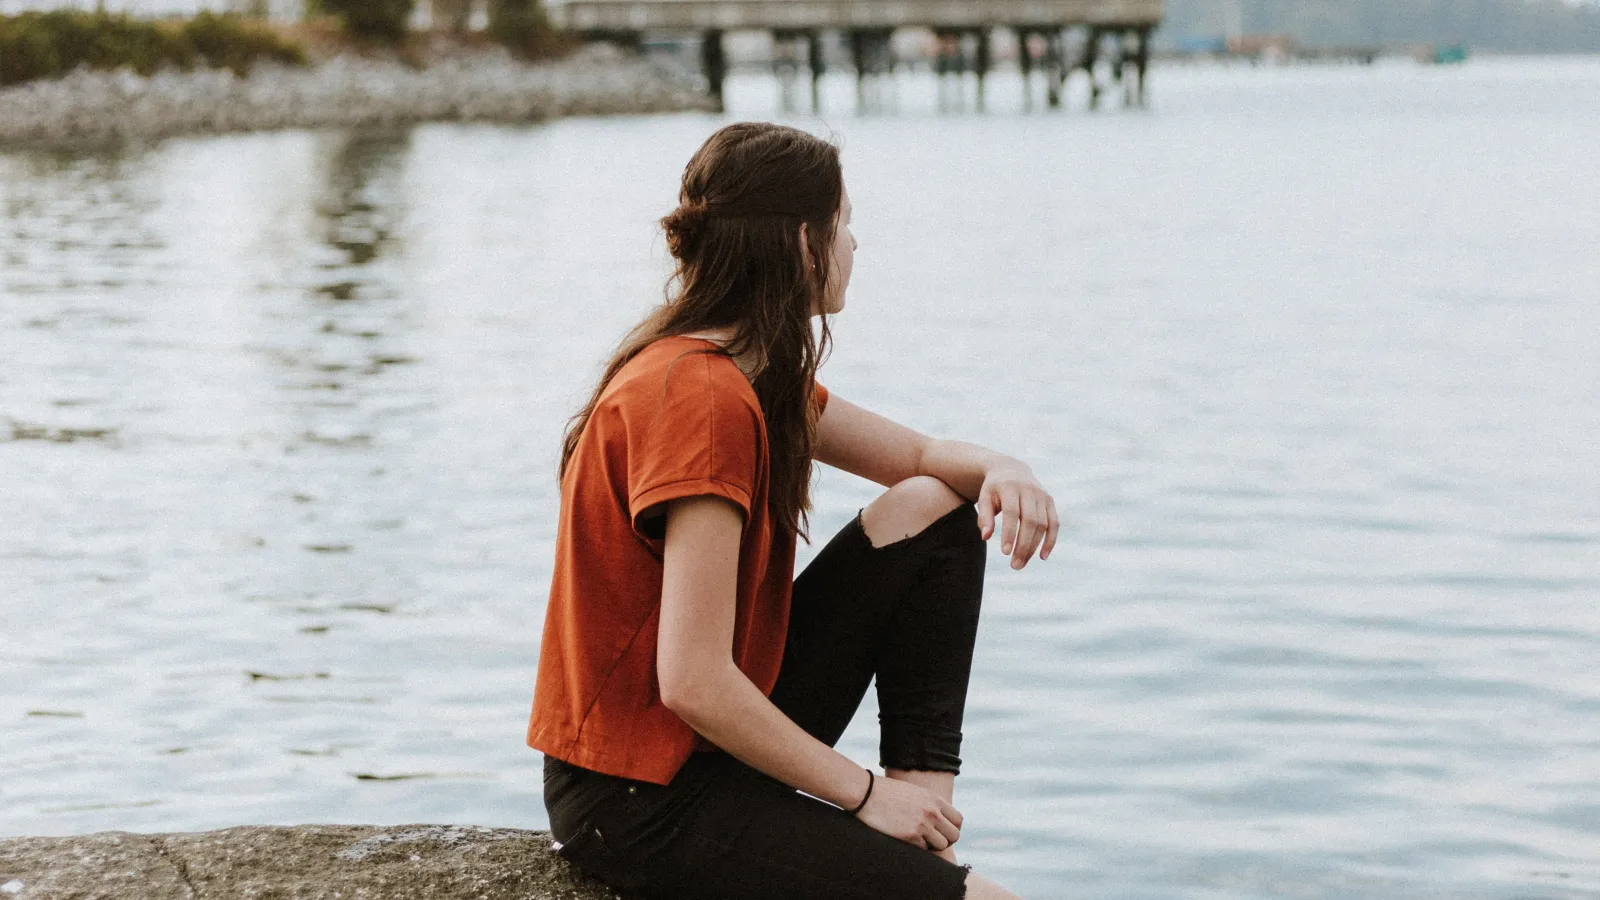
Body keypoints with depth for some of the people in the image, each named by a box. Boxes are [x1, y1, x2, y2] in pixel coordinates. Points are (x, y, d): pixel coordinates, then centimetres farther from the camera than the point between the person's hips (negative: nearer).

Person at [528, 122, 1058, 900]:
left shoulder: (756, 371, 7)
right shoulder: (703, 397, -23)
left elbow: (919, 457, 20)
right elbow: (694, 682, -27)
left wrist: (1001, 471, -5)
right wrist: (863, 793, -16)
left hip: (721, 733, 10)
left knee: (936, 512, 6)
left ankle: (926, 793, 2)